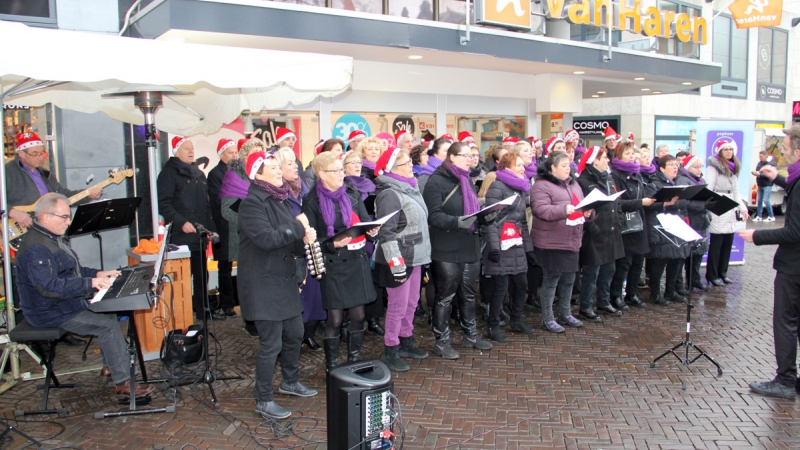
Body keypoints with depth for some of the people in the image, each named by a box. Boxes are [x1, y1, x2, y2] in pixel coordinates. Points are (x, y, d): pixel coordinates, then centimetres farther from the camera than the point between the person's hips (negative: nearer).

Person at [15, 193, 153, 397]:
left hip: (66, 302, 11)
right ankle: (123, 383, -10)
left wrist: (97, 274, 9)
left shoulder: (54, 238, 13)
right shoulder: (36, 248, -23)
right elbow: (49, 286, -33)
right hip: (50, 313, -11)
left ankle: (114, 365, 12)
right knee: (108, 324, -16)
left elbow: (71, 271, 23)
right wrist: (89, 283, -34)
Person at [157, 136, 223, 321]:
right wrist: (181, 222, -22)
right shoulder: (169, 173, -4)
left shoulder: (198, 174, 19)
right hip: (181, 236, -7)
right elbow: (164, 204, -13)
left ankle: (202, 309, 24)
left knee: (201, 274, 13)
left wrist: (212, 228, 15)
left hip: (199, 236, 7)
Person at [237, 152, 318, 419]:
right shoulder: (252, 203, -15)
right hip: (263, 283, -9)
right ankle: (263, 400, 13)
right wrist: (298, 227, -16)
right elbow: (266, 238, -27)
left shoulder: (280, 199, 12)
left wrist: (305, 238, -8)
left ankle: (290, 382, 39)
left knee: (294, 333, 18)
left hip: (285, 278, 9)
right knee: (271, 344, -2)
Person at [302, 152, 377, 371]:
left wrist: (372, 230, -13)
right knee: (334, 318, 2)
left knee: (358, 315, 8)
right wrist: (333, 244, -22)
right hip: (332, 265, -4)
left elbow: (365, 220, 9)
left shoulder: (352, 194, 8)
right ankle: (332, 367, 18)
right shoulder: (312, 201, -5)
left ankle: (355, 361, 25)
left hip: (357, 261, 4)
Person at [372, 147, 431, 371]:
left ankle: (406, 342, 32)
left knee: (412, 302, 17)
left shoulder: (409, 189, 12)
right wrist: (396, 264, -22)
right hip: (400, 260, -9)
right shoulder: (389, 194, -17)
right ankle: (390, 351, 13)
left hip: (415, 257, 9)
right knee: (398, 306, 0)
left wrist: (424, 255, 21)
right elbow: (386, 233, -20)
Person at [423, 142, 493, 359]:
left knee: (468, 293, 17)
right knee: (445, 296, 2)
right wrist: (457, 222, -33)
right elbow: (433, 215, -19)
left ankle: (470, 335, 32)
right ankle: (441, 341, 13)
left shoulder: (467, 181, 15)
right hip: (447, 250, -7)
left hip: (470, 247, 8)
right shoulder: (436, 181, -10)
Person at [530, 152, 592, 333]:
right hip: (551, 243, -8)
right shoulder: (542, 186, -10)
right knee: (551, 279, 0)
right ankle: (547, 319, 11)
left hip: (572, 241, 8)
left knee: (569, 279, 16)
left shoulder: (573, 184, 16)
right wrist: (564, 210, -32)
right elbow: (540, 209, -22)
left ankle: (565, 314, 32)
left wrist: (587, 211, -3)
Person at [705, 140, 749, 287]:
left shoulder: (733, 168, 18)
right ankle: (712, 275, 7)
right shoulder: (714, 167, -7)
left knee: (728, 243, 7)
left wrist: (743, 208, 15)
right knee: (716, 244, -3)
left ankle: (722, 273, 19)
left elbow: (735, 191, 21)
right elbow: (708, 190, -12)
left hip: (730, 211, 7)